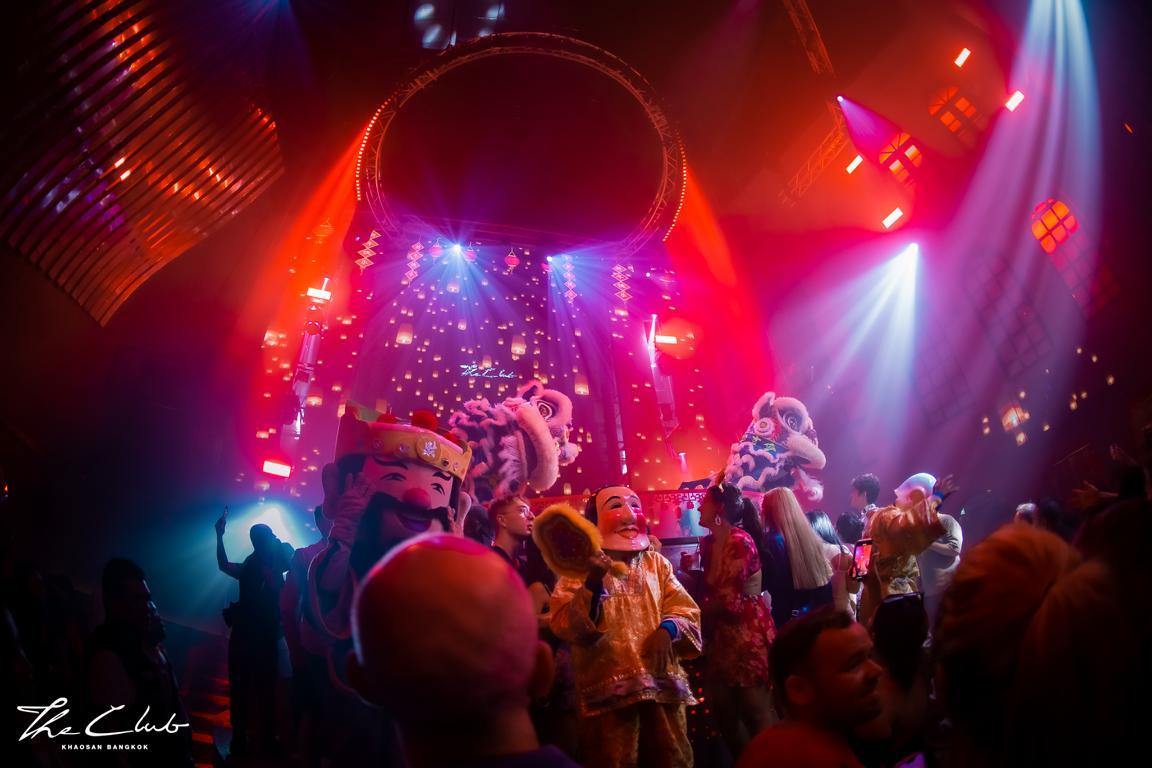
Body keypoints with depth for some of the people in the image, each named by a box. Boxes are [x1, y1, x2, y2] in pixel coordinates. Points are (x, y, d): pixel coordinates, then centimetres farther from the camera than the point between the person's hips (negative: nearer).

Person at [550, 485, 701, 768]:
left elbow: (687, 612, 6)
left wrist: (668, 629, -15)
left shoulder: (657, 563, 13)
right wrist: (593, 584, -24)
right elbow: (565, 627, -11)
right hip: (608, 689, -3)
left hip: (662, 683, 4)